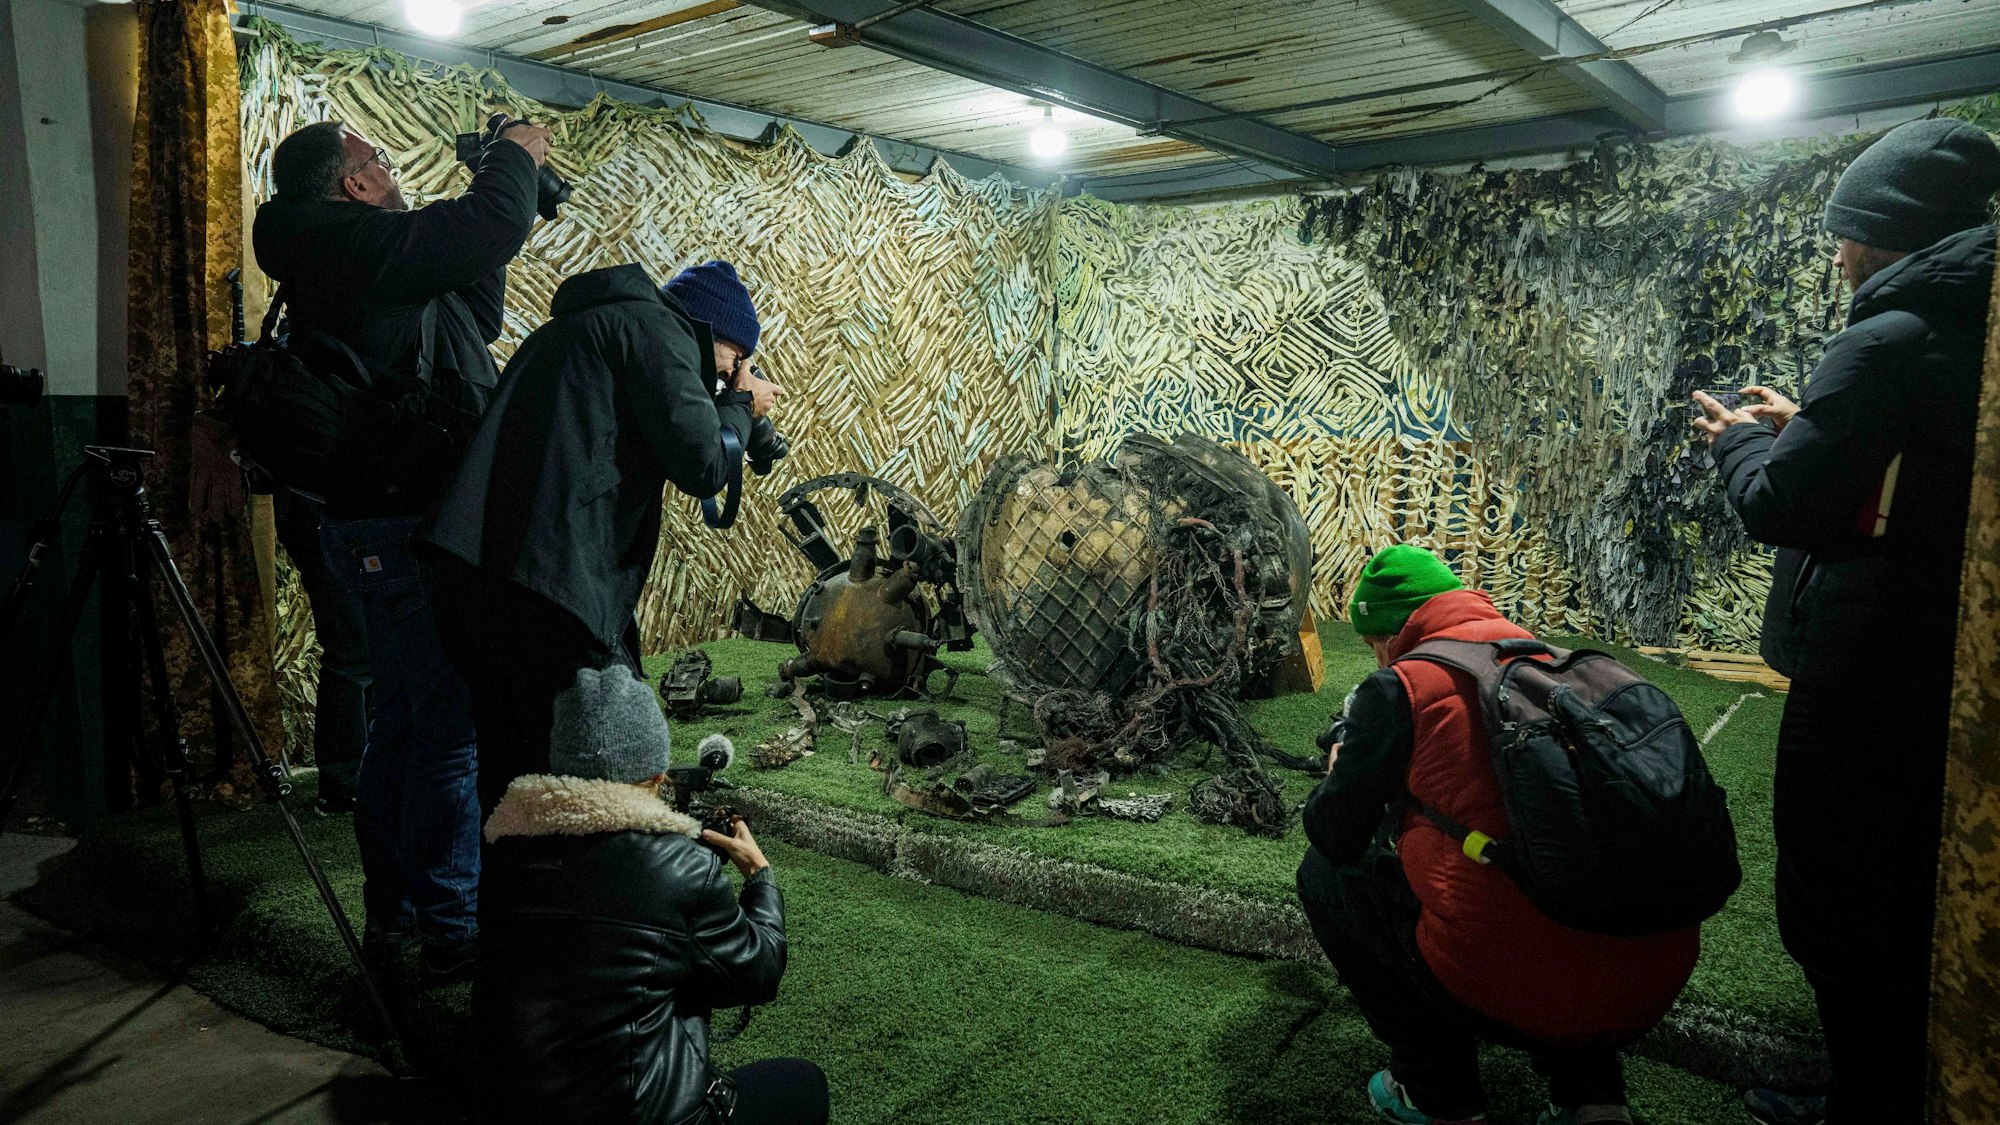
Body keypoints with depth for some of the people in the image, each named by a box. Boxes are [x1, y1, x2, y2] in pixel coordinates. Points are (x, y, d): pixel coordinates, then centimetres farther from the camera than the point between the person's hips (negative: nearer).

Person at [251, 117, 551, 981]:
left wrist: (498, 204, 20)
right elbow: (495, 224, -22)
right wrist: (515, 154, -2)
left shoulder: (338, 264, 18)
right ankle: (454, 932, 5)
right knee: (455, 728, -4)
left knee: (402, 723, 17)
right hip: (412, 529, -11)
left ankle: (392, 914, 28)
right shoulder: (357, 245, -12)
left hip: (375, 530, 11)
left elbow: (473, 318, 25)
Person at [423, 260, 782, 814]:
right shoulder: (656, 326, -1)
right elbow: (703, 466, -9)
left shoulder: (570, 329, 27)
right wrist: (740, 405, 11)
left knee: (509, 776, 19)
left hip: (471, 576, 9)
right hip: (553, 588, -9)